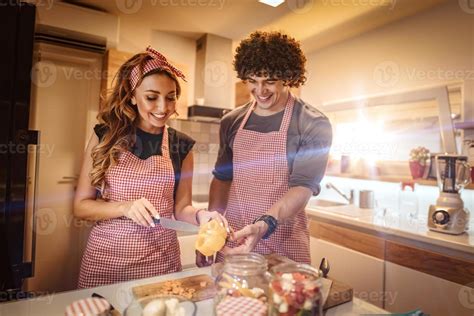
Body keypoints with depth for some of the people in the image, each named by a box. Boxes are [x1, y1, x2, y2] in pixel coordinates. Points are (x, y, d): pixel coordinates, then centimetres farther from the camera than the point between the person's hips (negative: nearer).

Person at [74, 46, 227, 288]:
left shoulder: (181, 146, -2)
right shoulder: (105, 136, -4)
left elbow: (180, 207, 3)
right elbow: (81, 205, -3)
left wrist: (199, 215, -18)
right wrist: (124, 207, -20)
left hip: (160, 260, 1)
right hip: (105, 258, 0)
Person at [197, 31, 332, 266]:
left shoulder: (313, 125, -10)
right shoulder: (231, 122, 4)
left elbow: (303, 187, -17)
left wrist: (264, 225, -33)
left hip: (283, 247, -3)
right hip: (231, 242, 4)